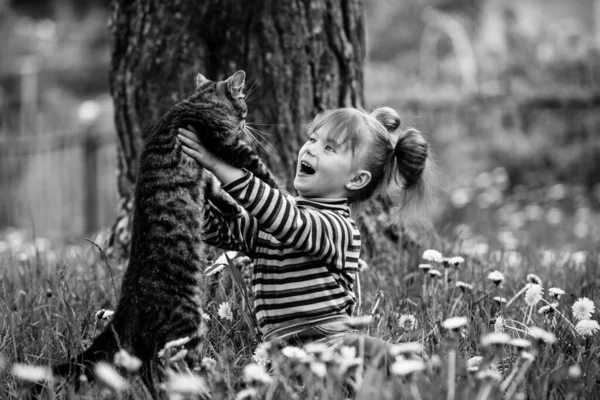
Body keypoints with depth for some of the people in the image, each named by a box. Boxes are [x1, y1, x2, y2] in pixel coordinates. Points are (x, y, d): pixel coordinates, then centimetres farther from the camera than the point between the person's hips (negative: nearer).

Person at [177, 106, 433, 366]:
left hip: (330, 338, -5)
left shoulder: (339, 227, -5)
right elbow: (218, 231, 16)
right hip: (281, 347, 5)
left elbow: (290, 222, -24)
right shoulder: (278, 211, 18)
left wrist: (217, 164, -28)